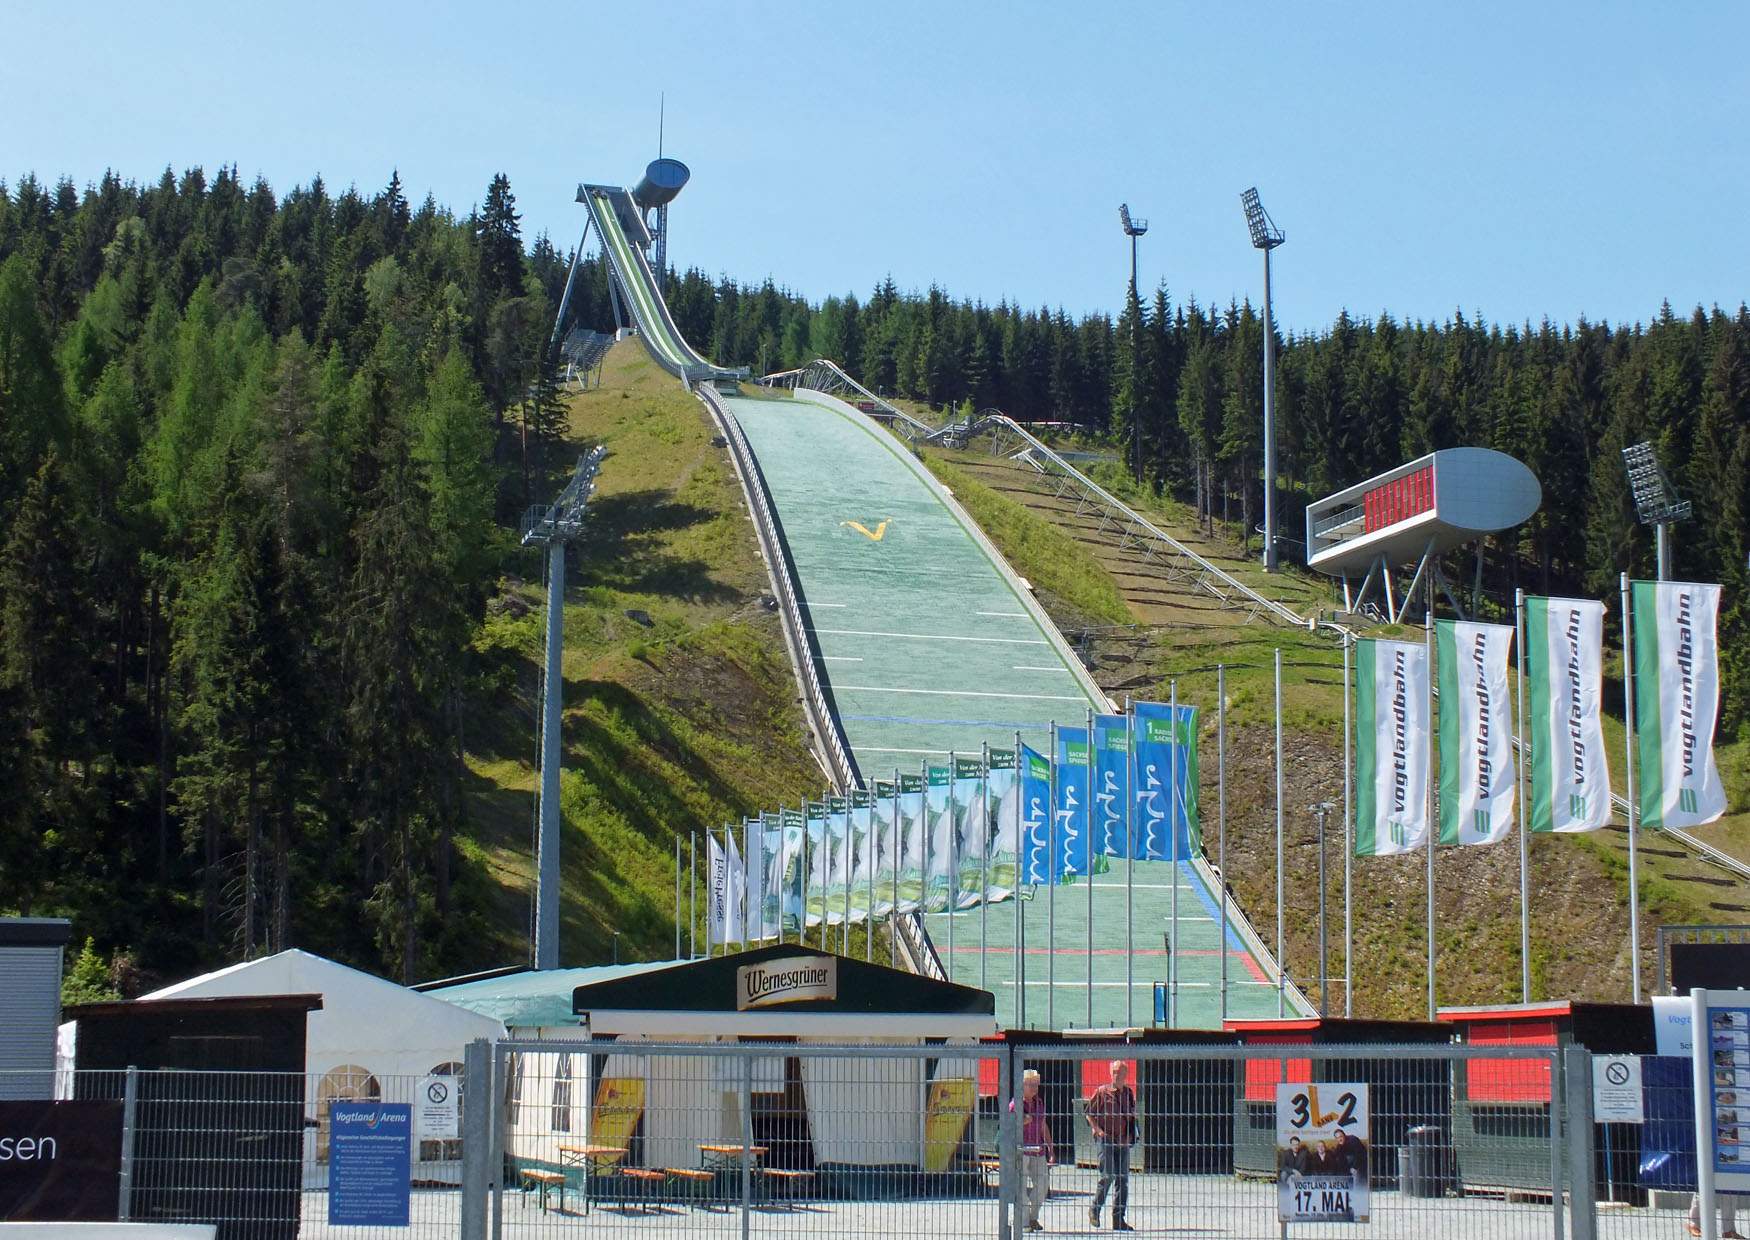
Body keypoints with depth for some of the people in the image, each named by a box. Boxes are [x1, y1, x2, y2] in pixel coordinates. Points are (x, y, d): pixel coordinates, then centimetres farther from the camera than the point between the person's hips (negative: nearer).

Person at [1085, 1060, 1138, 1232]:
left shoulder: (1129, 1093, 10)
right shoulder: (1102, 1092, -3)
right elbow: (1089, 1113, 3)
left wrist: (1130, 1134, 8)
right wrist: (1098, 1130, -9)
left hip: (1123, 1142, 5)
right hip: (1106, 1139, -5)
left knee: (1123, 1179, 2)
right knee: (1108, 1175, -13)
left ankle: (1118, 1220, 7)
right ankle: (1094, 1210, 7)